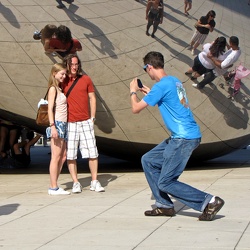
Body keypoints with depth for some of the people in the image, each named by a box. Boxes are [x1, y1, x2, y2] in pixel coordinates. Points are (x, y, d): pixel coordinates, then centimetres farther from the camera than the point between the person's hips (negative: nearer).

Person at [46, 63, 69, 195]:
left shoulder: (60, 89, 17)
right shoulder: (53, 89, -7)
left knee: (63, 156, 8)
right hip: (57, 124, -9)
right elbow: (50, 109, -14)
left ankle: (54, 186, 12)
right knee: (56, 157, -7)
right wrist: (53, 126, -21)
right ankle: (53, 188, -4)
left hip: (63, 125, 9)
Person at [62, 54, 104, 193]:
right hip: (69, 123, -1)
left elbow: (92, 98, 10)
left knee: (93, 153, 0)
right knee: (70, 155, -1)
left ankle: (95, 182, 9)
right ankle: (76, 183, 9)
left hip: (86, 122, 1)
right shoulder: (62, 82, 3)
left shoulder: (86, 79, 6)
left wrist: (92, 117, 3)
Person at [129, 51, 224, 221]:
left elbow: (136, 109, -10)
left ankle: (209, 201, -6)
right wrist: (150, 93, 32)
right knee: (148, 160, 17)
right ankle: (165, 205, 18)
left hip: (184, 138, -10)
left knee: (165, 183, -6)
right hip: (179, 137, 10)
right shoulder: (174, 81, 13)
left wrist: (133, 92, 9)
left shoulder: (161, 86, -15)